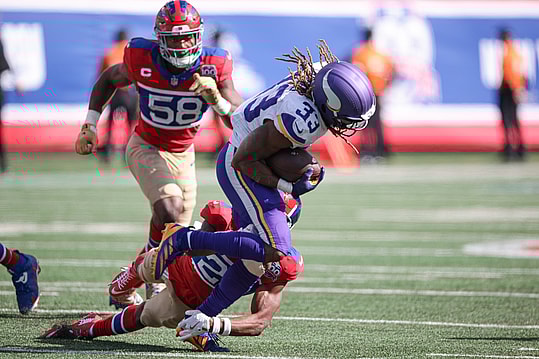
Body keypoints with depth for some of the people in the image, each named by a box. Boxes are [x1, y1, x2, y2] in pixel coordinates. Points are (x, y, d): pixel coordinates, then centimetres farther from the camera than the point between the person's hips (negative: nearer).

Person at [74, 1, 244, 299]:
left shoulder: (213, 67, -20)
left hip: (182, 155, 4)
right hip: (146, 148, -3)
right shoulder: (142, 59, -21)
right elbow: (108, 79, 2)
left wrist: (216, 98, -39)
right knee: (170, 211, -28)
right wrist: (90, 125, -3)